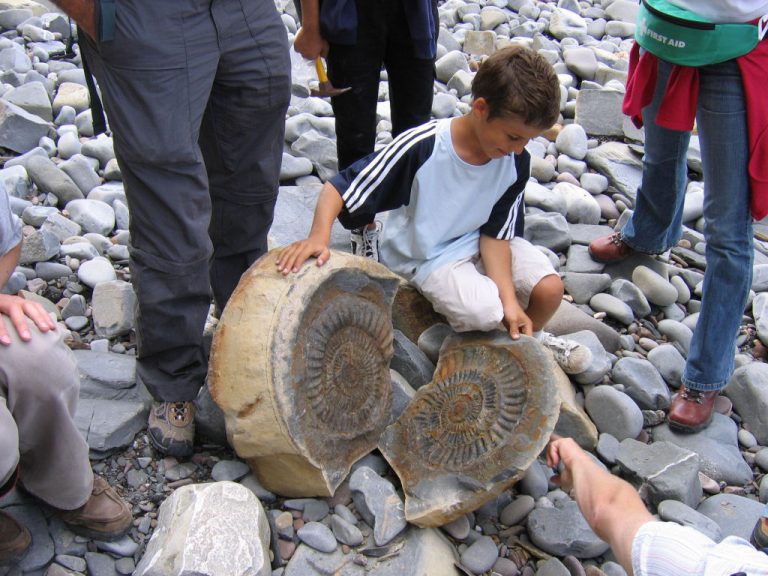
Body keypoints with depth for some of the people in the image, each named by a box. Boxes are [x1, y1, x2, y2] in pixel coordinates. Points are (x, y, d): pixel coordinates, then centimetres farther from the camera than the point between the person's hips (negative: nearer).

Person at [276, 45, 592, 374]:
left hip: (479, 242, 5)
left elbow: (495, 235, -9)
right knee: (485, 313, -29)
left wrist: (510, 300, -21)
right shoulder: (421, 147, -28)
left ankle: (530, 339, 19)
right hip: (427, 256, -4)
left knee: (550, 288, -15)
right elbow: (340, 188, -24)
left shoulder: (516, 162, -14)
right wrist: (319, 235, -41)